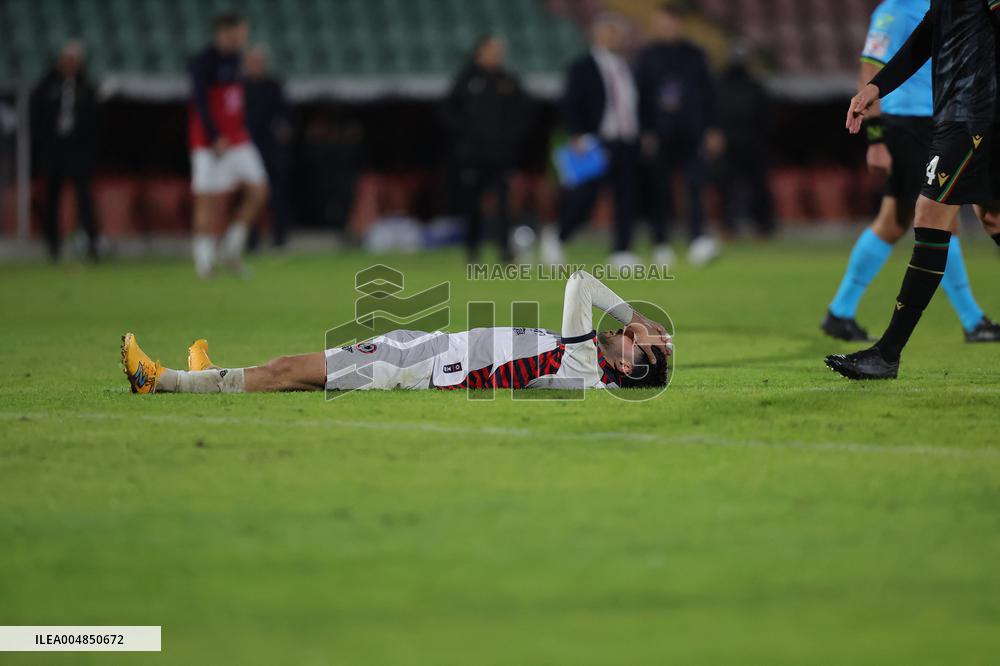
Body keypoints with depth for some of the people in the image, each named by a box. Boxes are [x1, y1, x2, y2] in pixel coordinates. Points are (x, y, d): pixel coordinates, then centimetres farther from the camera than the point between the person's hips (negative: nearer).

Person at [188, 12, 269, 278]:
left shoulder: (236, 59, 12)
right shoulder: (203, 62, -12)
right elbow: (201, 103, -19)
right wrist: (216, 138, -25)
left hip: (237, 141, 8)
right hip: (210, 144, -7)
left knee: (258, 191, -1)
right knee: (210, 200, -6)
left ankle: (231, 247, 11)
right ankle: (204, 260, 0)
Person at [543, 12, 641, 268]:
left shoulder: (624, 67, 16)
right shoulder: (583, 68, -3)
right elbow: (569, 105, -6)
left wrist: (640, 134, 12)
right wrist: (578, 137, -16)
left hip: (628, 144, 6)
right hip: (598, 143, -6)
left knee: (627, 199, 1)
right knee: (585, 198, -7)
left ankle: (621, 252, 5)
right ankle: (555, 239, 13)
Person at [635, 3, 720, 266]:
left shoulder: (694, 55, 9)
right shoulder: (647, 56, 6)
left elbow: (708, 94, 11)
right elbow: (640, 96, 3)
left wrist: (711, 129, 4)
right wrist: (645, 132, -6)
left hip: (690, 134, 0)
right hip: (659, 134, 0)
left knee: (695, 185, -13)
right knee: (660, 190, 2)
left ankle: (698, 242, -20)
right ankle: (661, 244, 11)